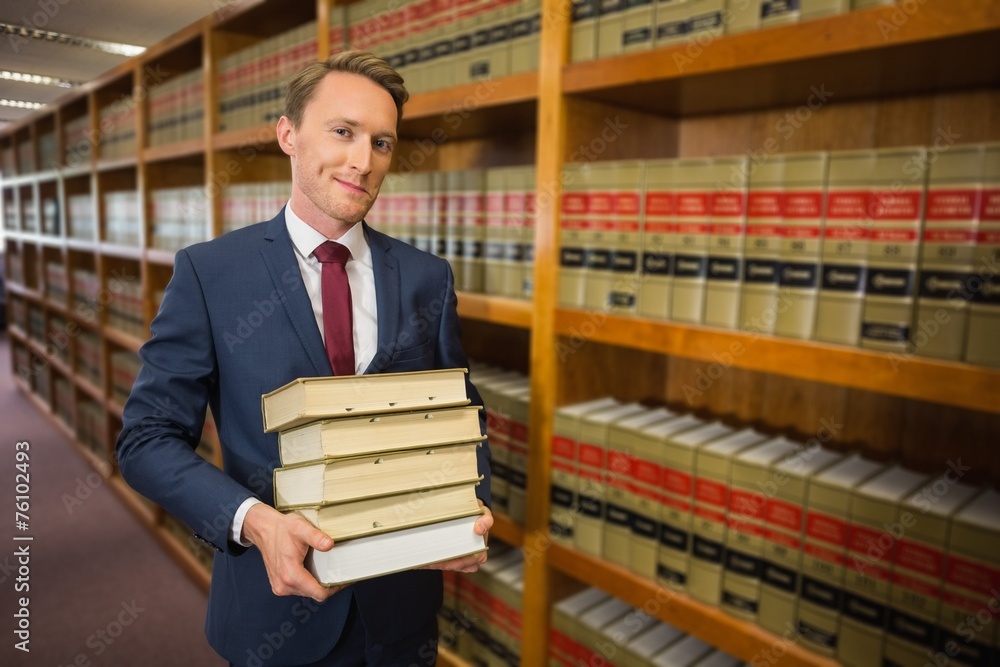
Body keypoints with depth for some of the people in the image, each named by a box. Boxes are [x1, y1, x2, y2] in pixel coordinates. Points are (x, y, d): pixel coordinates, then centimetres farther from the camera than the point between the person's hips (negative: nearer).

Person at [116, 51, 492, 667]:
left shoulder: (428, 278, -4)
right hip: (279, 599, -1)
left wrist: (471, 504, -15)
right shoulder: (209, 273, -9)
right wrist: (254, 520, -24)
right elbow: (148, 438, -9)